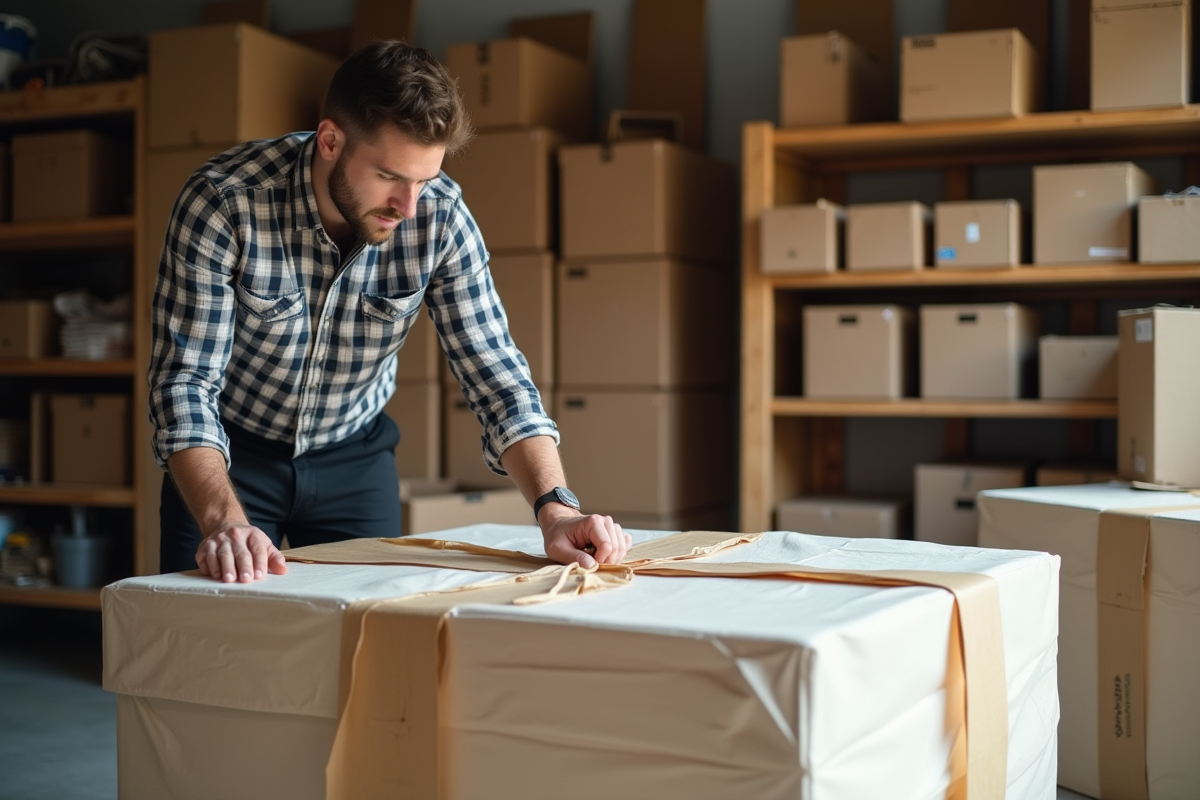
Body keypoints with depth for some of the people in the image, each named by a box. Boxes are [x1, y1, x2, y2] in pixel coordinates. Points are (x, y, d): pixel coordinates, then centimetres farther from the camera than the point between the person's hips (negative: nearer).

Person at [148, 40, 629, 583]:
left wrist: (555, 509, -32)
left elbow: (494, 374, -18)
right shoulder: (221, 204, -27)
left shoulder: (441, 218, -20)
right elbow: (186, 380, -28)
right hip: (230, 455, -2)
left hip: (353, 458, 2)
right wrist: (223, 520, -44)